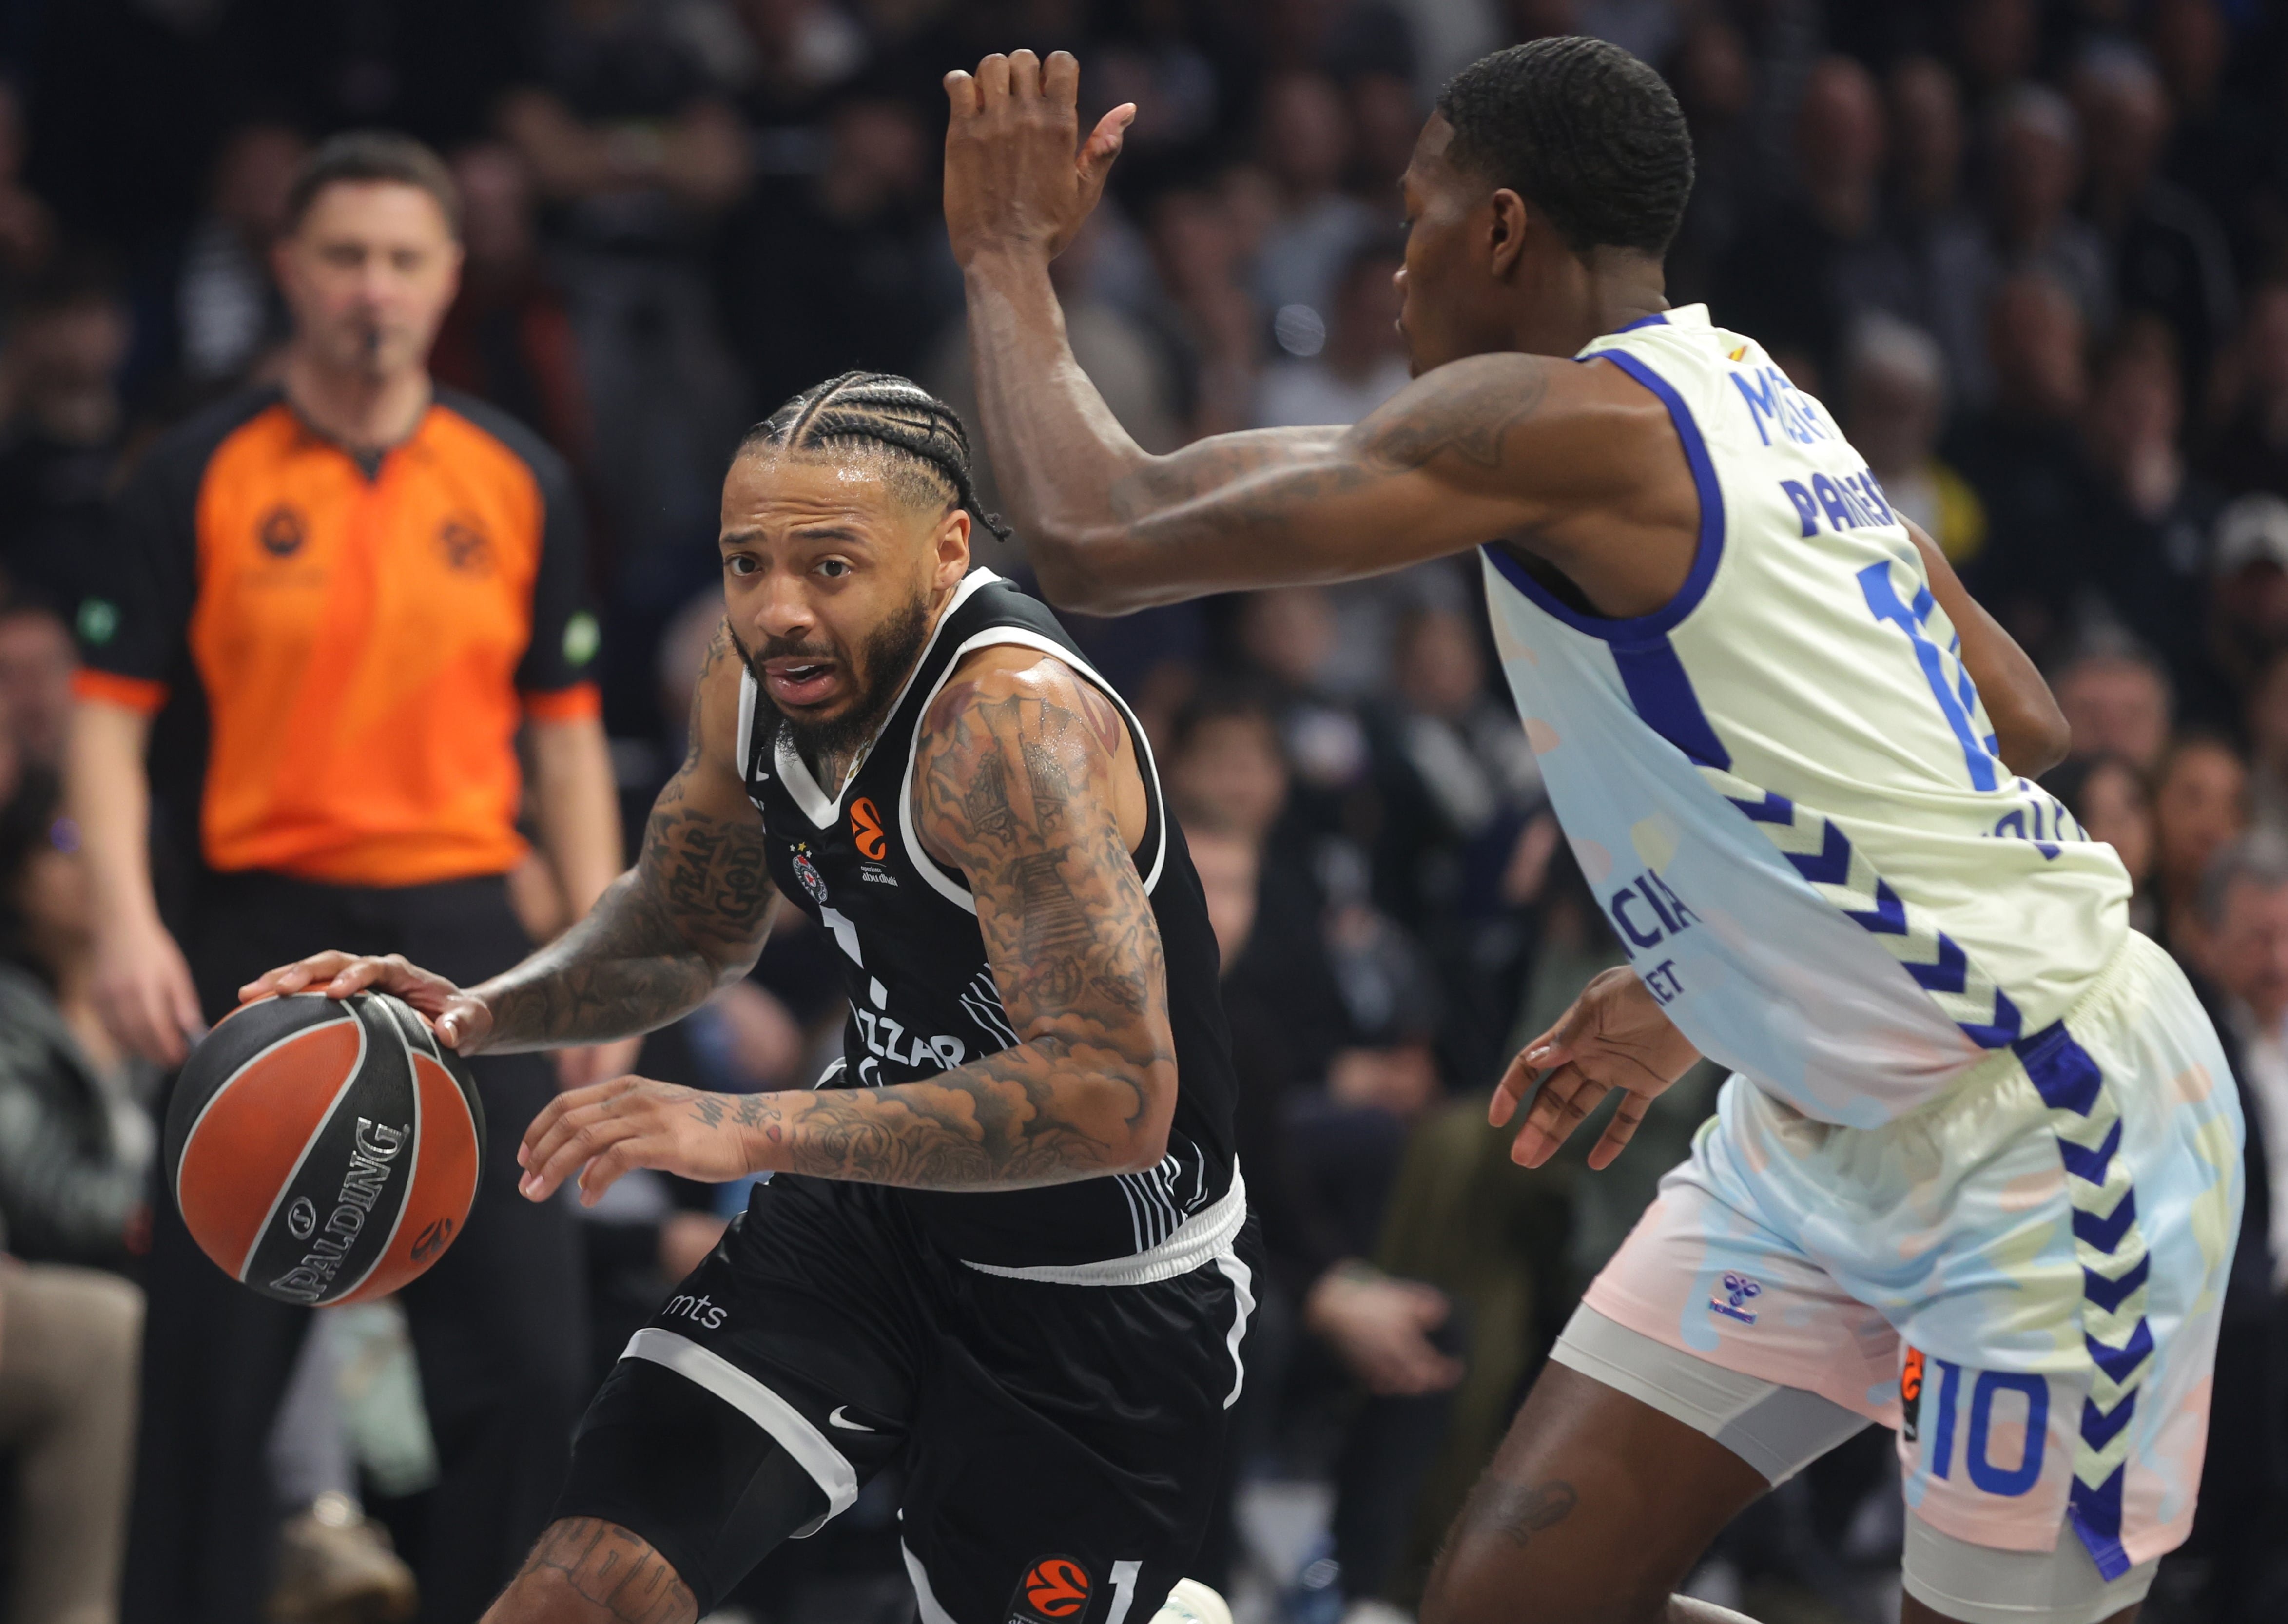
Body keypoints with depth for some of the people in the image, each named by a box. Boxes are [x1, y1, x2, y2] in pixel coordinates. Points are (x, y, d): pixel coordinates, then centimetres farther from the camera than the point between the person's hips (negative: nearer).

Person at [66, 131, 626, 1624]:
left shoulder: (520, 482, 8)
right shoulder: (200, 477, 0)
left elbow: (565, 728, 12)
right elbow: (112, 712, -1)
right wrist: (127, 922, -15)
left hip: (464, 938, 2)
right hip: (255, 929, -2)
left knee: (529, 1363, -2)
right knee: (214, 1365, 0)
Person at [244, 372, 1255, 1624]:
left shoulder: (1013, 727, -32)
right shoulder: (755, 680, -8)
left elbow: (1117, 1100, -39)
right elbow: (684, 929, 13)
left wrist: (755, 1132, -43)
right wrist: (480, 1014, -7)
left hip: (1103, 1286, -6)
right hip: (878, 1204, 6)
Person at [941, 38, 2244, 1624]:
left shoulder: (1558, 419, -17)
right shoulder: (1746, 396, 11)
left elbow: (1099, 540, -17)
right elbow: (2022, 726, 18)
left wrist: (1008, 255, 0)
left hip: (2042, 1119, -9)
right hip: (1825, 1123, 9)